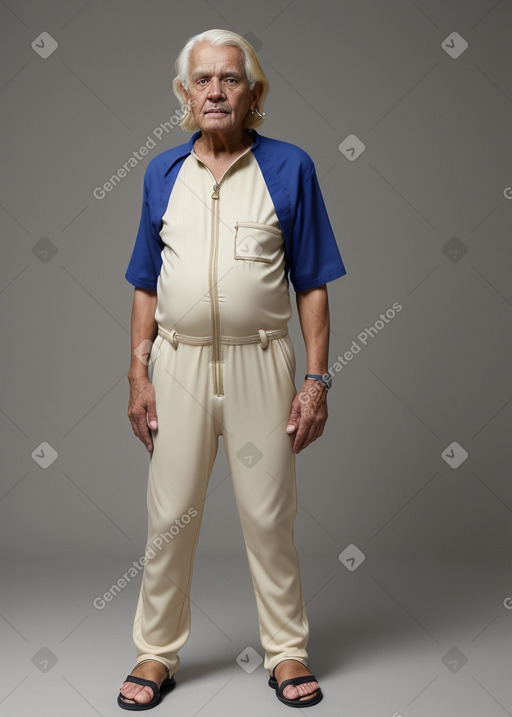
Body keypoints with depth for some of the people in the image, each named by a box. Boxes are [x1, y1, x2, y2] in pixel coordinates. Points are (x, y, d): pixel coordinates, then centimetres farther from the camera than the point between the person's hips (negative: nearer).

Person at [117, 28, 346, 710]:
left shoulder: (289, 167, 1)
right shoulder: (163, 173, 9)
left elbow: (312, 285, 0)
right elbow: (147, 285, 11)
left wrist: (317, 380, -6)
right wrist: (138, 375, 4)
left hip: (261, 364, -2)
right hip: (179, 364, 2)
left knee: (270, 516, 7)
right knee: (169, 518, 8)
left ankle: (287, 649, 26)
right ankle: (157, 652, 26)